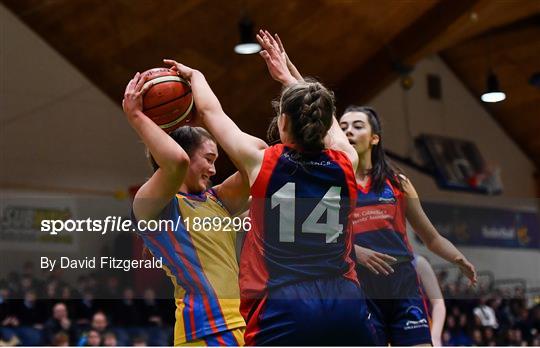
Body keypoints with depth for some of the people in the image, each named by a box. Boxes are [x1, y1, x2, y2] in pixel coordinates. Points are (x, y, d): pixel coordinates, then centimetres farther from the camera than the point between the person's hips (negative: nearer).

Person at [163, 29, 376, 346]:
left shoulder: (260, 161, -1)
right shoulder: (346, 164, 7)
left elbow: (211, 111, 15)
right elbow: (323, 118, 28)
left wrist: (195, 75, 33)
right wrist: (287, 77, 41)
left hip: (282, 310, -3)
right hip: (346, 306, 4)